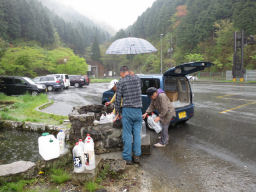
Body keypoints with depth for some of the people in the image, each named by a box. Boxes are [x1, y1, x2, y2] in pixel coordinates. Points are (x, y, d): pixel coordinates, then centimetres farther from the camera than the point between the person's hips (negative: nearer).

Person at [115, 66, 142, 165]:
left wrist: (119, 112, 9)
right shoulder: (137, 78, 6)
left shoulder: (121, 82, -6)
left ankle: (127, 158, 11)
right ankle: (137, 156, 17)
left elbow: (118, 99, -3)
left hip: (127, 110, -4)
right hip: (138, 110, 4)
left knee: (127, 135, 4)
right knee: (137, 134, 11)